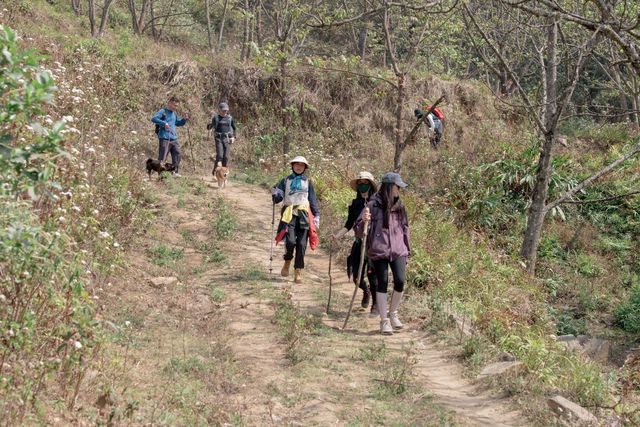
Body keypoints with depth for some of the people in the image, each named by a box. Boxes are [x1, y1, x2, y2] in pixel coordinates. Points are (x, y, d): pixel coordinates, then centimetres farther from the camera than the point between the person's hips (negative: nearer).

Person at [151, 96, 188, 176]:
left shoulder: (174, 114, 18)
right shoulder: (163, 112, -5)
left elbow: (179, 123, 30)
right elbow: (153, 118, -17)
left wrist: (185, 119, 9)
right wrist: (164, 123, -25)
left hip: (174, 139, 7)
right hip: (164, 139, -7)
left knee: (178, 154, 1)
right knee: (162, 157, -3)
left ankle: (175, 172, 7)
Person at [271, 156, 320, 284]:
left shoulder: (307, 182, 14)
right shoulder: (286, 181, 12)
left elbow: (313, 200, 15)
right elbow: (279, 198, 8)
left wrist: (316, 215, 6)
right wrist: (275, 194, -15)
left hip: (304, 216, 1)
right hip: (289, 214, -1)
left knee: (301, 244, -4)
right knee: (290, 241, -18)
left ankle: (298, 272, 2)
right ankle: (287, 262, 11)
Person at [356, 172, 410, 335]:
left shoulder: (399, 207, 11)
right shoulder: (374, 205, -3)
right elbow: (358, 231, -3)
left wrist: (407, 251, 17)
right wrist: (363, 220, -25)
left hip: (398, 250, 3)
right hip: (379, 251, -3)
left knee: (400, 281, -11)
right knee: (382, 284, -2)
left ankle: (393, 313, 13)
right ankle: (384, 321, 9)